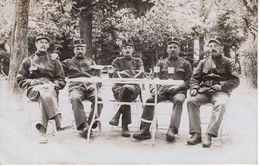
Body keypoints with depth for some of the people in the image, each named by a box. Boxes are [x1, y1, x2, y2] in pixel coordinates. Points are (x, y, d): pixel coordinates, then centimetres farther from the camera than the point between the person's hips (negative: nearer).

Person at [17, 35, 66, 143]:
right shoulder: (28, 60, 23)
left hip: (50, 88, 1)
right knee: (45, 94, -39)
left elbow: (61, 80, 19)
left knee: (45, 96, -39)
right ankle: (58, 121, -51)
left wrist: (54, 85, -3)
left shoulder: (54, 61, 24)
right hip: (34, 89, 0)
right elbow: (20, 79, 17)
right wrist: (31, 83, -2)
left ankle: (43, 131, -49)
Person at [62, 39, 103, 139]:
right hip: (75, 88, -1)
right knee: (75, 99, -38)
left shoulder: (90, 62, 29)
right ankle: (84, 126, -45)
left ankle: (91, 125, -35)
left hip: (89, 87, 2)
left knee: (99, 98, -32)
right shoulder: (68, 62, 24)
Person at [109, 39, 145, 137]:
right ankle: (125, 125, -41)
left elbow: (141, 74, 0)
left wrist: (124, 72, -13)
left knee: (127, 90, -38)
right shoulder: (117, 61, 18)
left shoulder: (138, 61, 20)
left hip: (134, 88, 0)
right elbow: (115, 75, 0)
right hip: (119, 88, 0)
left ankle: (117, 116, -34)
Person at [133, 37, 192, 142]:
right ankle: (145, 130, -28)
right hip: (162, 90, 2)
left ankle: (172, 130, -42)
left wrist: (179, 86, -9)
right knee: (150, 99, -26)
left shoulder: (185, 64, 16)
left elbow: (189, 81, 9)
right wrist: (154, 88, -3)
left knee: (179, 100, -36)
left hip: (178, 91, -2)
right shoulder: (161, 63, 23)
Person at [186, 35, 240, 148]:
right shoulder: (203, 62, 22)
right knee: (191, 101, -27)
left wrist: (222, 86, -12)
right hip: (204, 91, 3)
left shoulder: (227, 62, 13)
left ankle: (209, 135, -38)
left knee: (221, 104, -37)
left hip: (220, 92, -3)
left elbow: (235, 81, 5)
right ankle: (196, 134, -27)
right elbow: (195, 78, 20)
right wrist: (194, 88, -2)